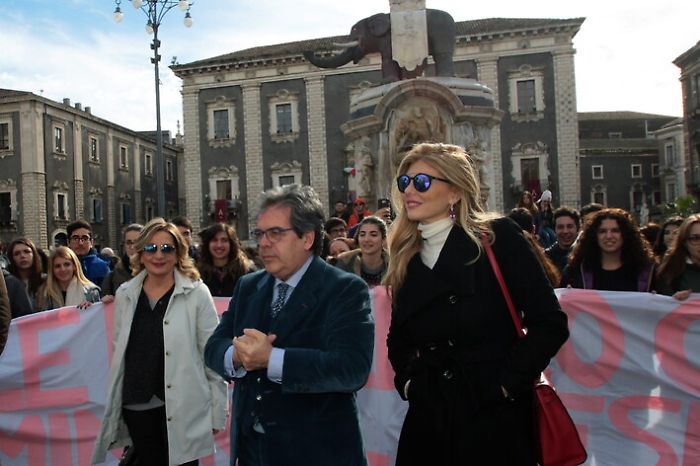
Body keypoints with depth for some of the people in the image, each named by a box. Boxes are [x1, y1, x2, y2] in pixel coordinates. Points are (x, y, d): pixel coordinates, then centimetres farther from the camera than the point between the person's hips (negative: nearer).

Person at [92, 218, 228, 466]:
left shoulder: (197, 293, -8)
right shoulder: (125, 294, 5)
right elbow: (119, 350, 12)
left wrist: (217, 411, -7)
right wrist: (113, 405, 12)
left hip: (182, 405, -4)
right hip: (136, 404, 4)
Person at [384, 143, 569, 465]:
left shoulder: (498, 238, -8)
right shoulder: (406, 258, 6)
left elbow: (549, 323, -11)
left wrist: (507, 383, -14)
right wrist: (407, 381, 1)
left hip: (495, 419, -4)